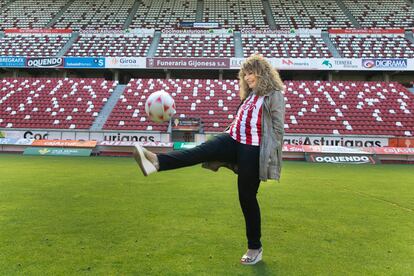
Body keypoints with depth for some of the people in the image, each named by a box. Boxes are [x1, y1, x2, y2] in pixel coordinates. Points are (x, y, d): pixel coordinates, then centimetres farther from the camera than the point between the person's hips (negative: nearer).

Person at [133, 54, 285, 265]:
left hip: (252, 150, -7)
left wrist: (272, 157, -11)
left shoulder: (275, 95, -2)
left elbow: (278, 128, -6)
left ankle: (255, 248, 17)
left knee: (247, 197, 0)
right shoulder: (250, 94, 21)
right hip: (232, 140, 7)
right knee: (200, 151, -20)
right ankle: (156, 161, -42)